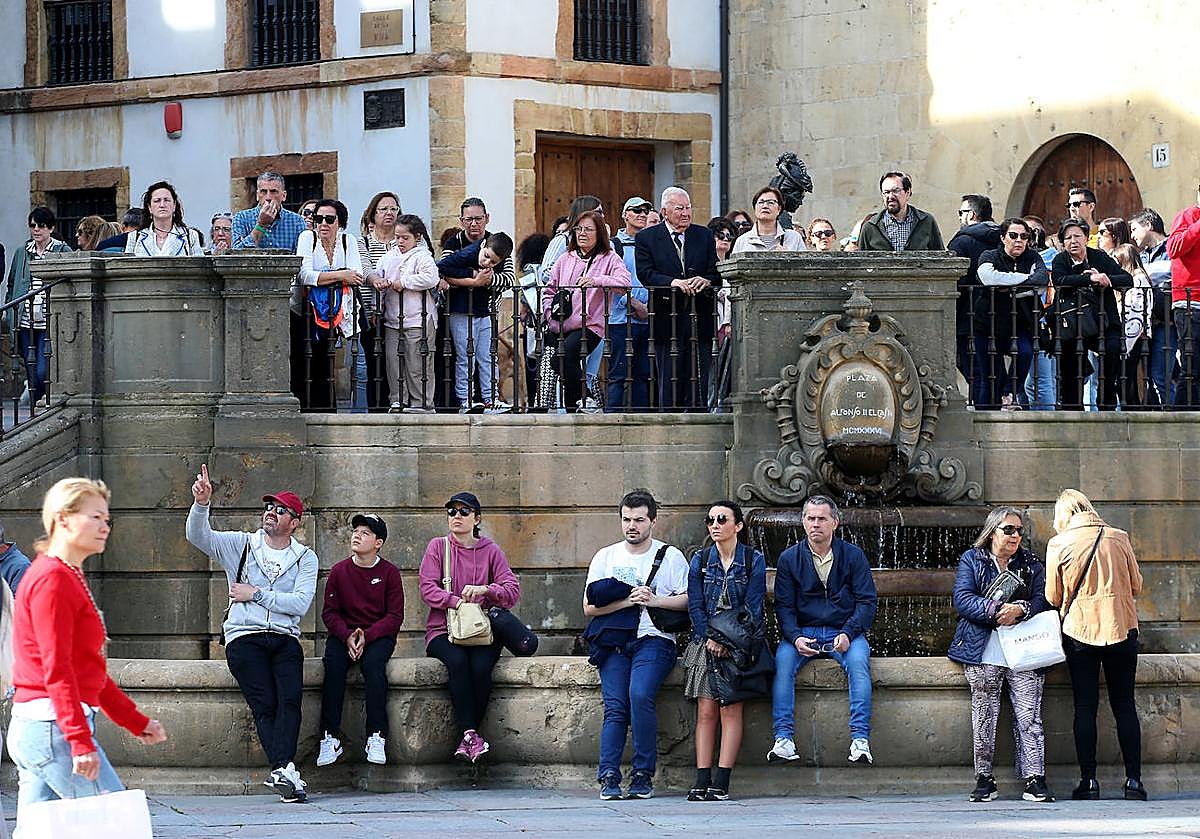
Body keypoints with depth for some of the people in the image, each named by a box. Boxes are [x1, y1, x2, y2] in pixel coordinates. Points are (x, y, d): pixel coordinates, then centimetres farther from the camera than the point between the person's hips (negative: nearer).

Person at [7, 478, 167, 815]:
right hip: (55, 728, -10)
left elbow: (89, 669, 25)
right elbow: (56, 669, -18)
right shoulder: (52, 579, -11)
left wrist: (137, 722, 25)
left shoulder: (70, 578, 21)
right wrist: (81, 741, -23)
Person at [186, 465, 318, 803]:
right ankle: (285, 771, -30)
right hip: (244, 636, -1)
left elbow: (300, 603, -1)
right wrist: (202, 504, -21)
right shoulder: (241, 545, 14)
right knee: (265, 703, -20)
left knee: (290, 698, -24)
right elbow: (198, 536, -2)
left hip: (285, 639, 1)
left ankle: (282, 771, -36)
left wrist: (256, 594, -4)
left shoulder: (305, 558, 14)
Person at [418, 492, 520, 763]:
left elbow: (513, 590, 1)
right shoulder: (438, 547, 9)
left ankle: (468, 738, -25)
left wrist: (484, 590, -18)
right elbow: (428, 588, -3)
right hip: (443, 629, -1)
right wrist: (457, 602, -20)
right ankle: (470, 734, -33)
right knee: (458, 661, -33)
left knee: (481, 665, -31)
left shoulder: (490, 551, 11)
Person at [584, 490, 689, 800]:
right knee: (615, 705, -19)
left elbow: (688, 599, 2)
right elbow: (590, 607, 7)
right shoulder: (605, 557, 16)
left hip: (654, 639, -2)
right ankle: (609, 777, -22)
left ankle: (643, 775, -19)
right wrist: (627, 601, -8)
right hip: (614, 642, 2)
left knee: (640, 695, -27)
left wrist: (653, 601, -12)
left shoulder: (670, 556, 11)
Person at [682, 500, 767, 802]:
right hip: (706, 641, 2)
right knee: (705, 712, -5)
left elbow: (753, 608, -4)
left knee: (731, 710, -11)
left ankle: (721, 782, -14)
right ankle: (702, 780, -8)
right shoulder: (700, 560, 9)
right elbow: (695, 606, 5)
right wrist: (710, 639, -10)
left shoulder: (754, 561, 1)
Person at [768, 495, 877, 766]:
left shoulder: (853, 556, 3)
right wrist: (796, 637, -17)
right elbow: (783, 606, 2)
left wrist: (848, 634, -17)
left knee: (858, 661, -33)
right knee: (783, 660, -30)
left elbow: (867, 601, 0)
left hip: (844, 631, -1)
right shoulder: (789, 558, 4)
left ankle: (860, 740, -35)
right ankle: (784, 739, -33)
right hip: (803, 631, 1)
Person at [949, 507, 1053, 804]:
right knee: (984, 712, -5)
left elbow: (1042, 600, 7)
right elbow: (962, 600, -2)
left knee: (1028, 712, -9)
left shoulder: (1031, 564, 18)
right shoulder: (971, 560, 11)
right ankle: (984, 778, 0)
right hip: (982, 645, -1)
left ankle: (1034, 779, -11)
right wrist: (996, 611, -16)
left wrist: (1019, 610, -14)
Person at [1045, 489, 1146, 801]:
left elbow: (1053, 597, 0)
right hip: (1121, 629, 1)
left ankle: (1088, 781, -1)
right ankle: (1133, 779, 1)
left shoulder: (1059, 544, -5)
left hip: (1079, 631, -1)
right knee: (1124, 706, 6)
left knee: (1085, 707, 3)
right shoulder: (1118, 538, 0)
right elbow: (1136, 585, 6)